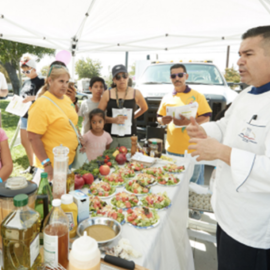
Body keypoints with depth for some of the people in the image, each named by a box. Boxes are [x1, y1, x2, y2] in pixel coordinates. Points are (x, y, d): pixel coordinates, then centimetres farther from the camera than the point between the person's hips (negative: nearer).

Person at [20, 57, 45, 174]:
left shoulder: (41, 82, -8)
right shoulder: (25, 83, 14)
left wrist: (33, 98, -28)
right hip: (24, 115, 8)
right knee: (24, 141, 15)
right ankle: (31, 166, 30)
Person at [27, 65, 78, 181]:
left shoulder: (67, 99, 6)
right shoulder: (41, 104, -16)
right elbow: (34, 138, -19)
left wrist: (79, 141, 11)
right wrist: (46, 164, -20)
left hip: (72, 160, 7)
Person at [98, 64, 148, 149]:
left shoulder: (136, 93, 4)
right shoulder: (108, 94, 3)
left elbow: (144, 108, 22)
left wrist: (132, 117, 10)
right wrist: (113, 120, -13)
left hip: (128, 136, 0)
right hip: (110, 135, 0)